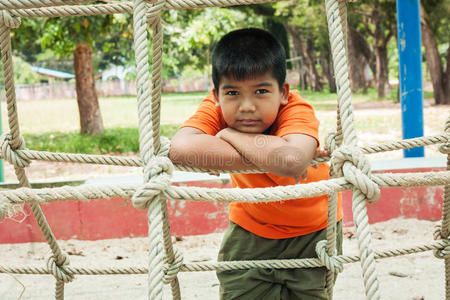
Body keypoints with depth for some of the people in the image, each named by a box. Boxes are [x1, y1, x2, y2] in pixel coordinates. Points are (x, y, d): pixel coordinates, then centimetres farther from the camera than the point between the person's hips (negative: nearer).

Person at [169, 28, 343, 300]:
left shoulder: (298, 111, -31)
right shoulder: (215, 109, -22)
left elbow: (291, 162, -54)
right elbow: (181, 148, -44)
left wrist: (232, 135, -38)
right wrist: (268, 158, -43)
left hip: (311, 229, -2)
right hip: (251, 228, 2)